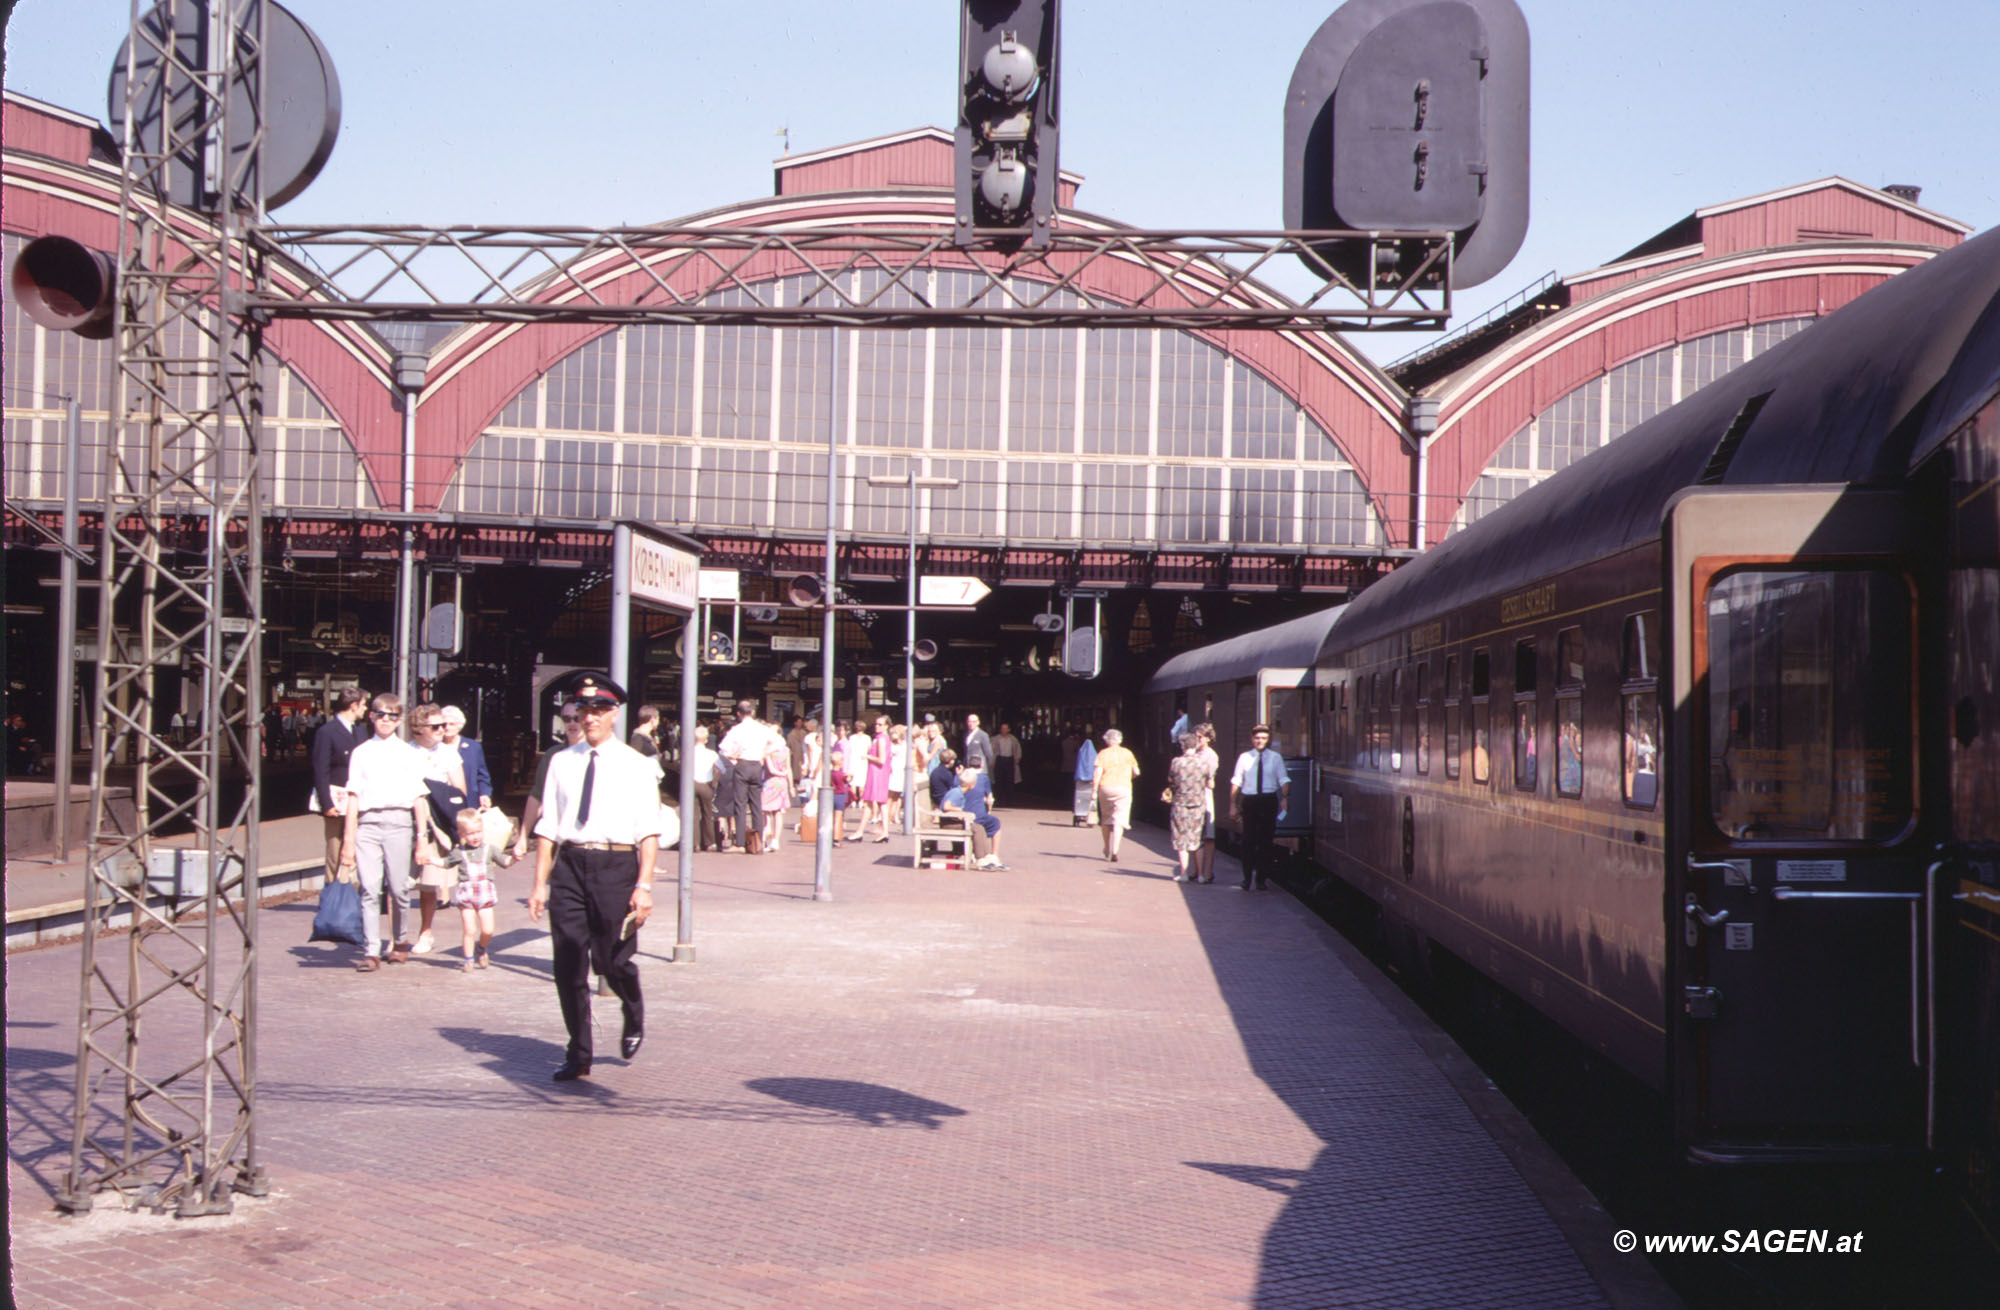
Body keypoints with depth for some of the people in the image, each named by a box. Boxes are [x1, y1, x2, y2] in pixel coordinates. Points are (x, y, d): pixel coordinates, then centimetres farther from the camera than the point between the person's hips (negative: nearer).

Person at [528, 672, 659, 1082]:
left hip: (616, 866, -3)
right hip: (569, 866, 3)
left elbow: (649, 831, -3)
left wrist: (644, 885, -12)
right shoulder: (561, 763, 10)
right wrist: (540, 884, 5)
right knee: (568, 965, 3)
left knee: (613, 962, -1)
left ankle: (634, 1020, 32)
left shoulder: (634, 765, 2)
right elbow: (547, 828, 10)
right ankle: (578, 1054, 15)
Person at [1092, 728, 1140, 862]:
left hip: (1105, 787, 0)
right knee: (1119, 821, -5)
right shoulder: (1127, 753, 6)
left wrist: (1094, 791, -6)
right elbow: (1136, 772, 7)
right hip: (1123, 788, 0)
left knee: (1105, 820, 16)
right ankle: (1114, 851, -20)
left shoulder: (1103, 754, 2)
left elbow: (1097, 774, -8)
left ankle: (1107, 850, 25)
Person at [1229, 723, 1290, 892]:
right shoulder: (1244, 758, 7)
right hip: (1249, 801, 0)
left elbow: (1283, 780, -1)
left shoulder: (1275, 758, 5)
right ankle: (1247, 879, 8)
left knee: (1266, 840, 1)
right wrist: (1233, 805, 2)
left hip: (1269, 800, 0)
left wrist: (1285, 797, -19)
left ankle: (1262, 879, 10)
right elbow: (1236, 782, 7)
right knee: (1248, 840, -2)